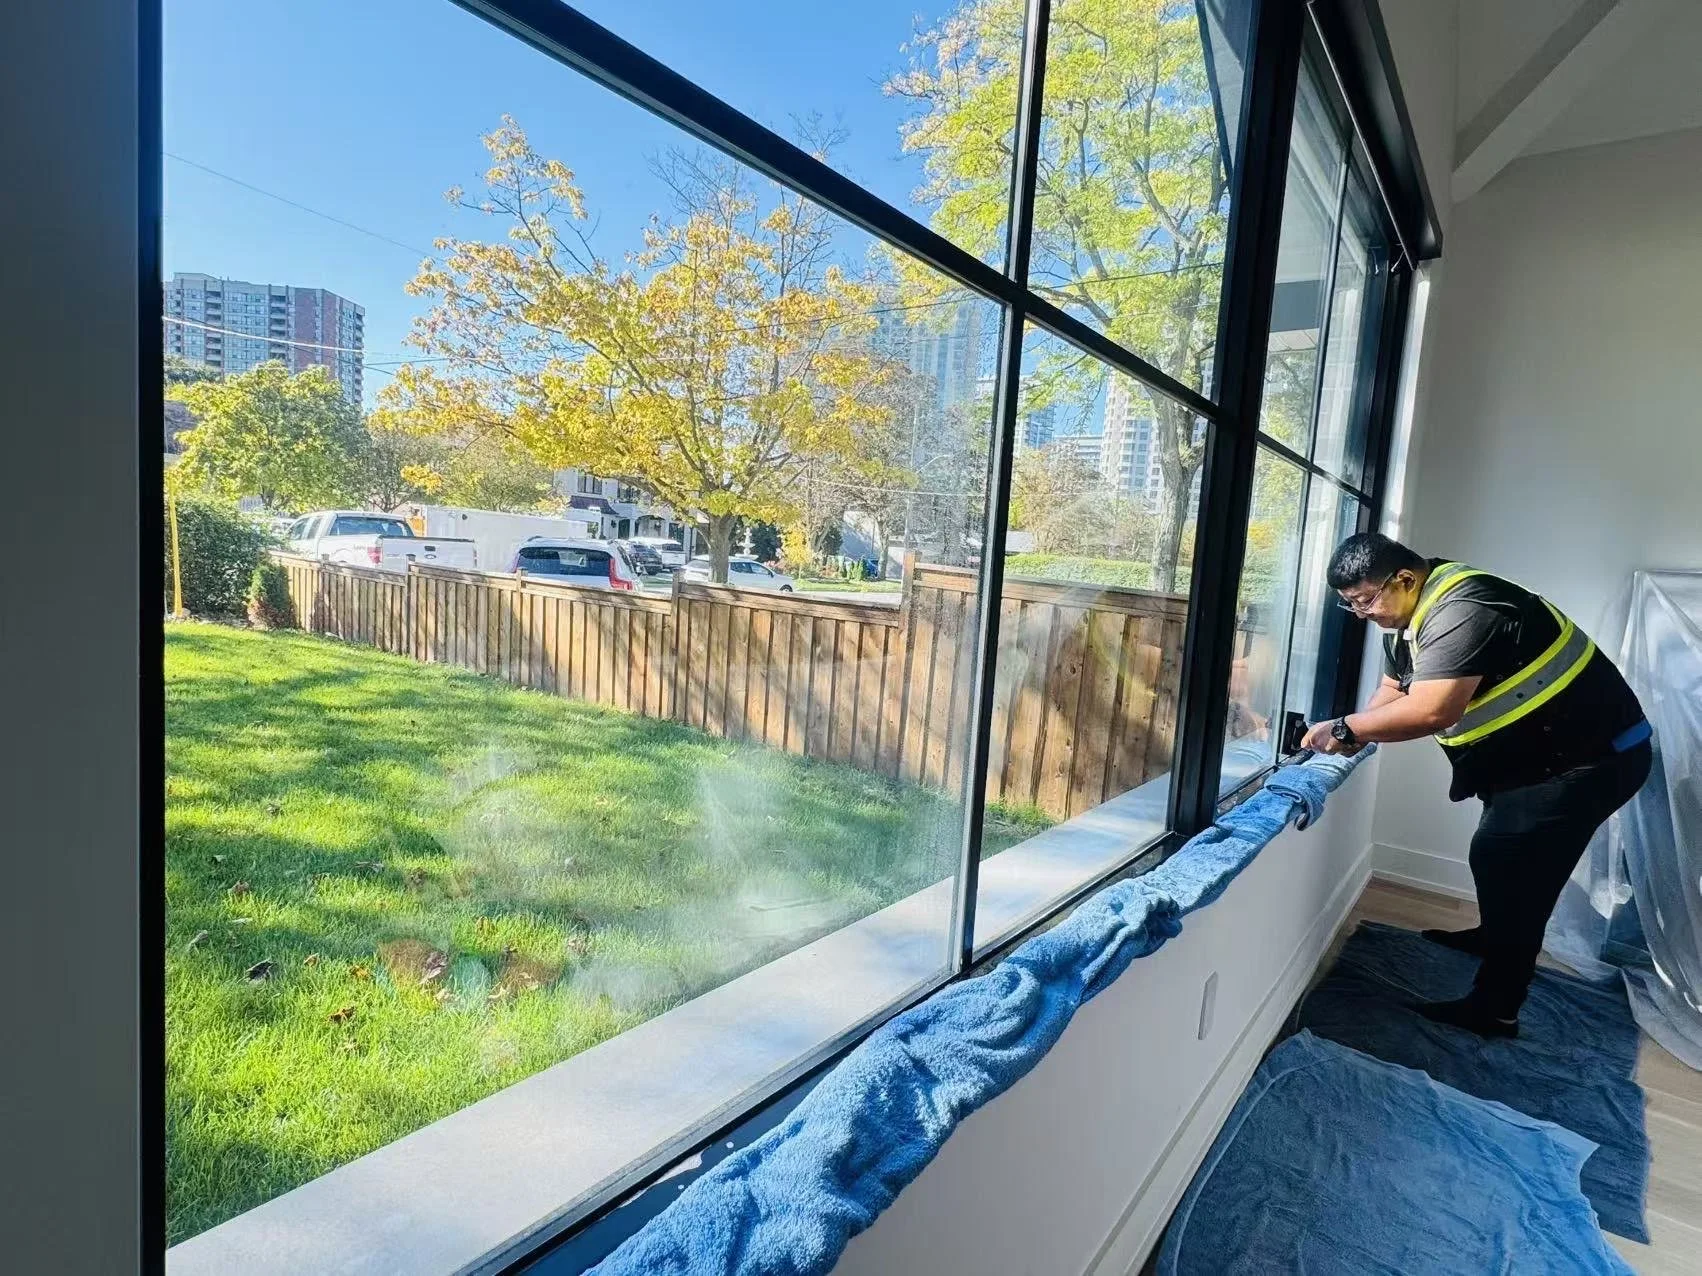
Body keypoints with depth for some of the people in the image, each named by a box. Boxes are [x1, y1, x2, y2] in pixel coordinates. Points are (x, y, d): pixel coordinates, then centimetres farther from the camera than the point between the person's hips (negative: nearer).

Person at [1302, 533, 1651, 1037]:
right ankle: (1495, 938, 47)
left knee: (1505, 860, -8)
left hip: (1591, 754, -10)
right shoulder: (1408, 615, 1)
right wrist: (1352, 733, -13)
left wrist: (1346, 728, -31)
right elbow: (1395, 689, 5)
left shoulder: (1460, 611, -32)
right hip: (1538, 752, 10)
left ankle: (1494, 1009, 4)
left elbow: (1432, 711, -41)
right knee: (1500, 854, 23)